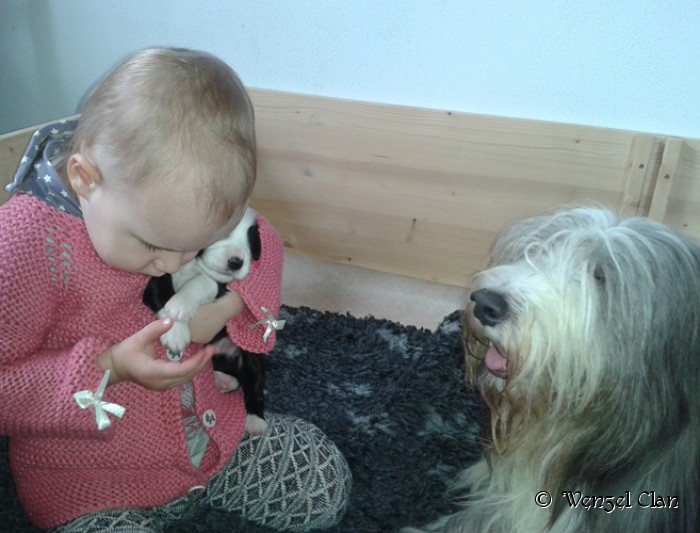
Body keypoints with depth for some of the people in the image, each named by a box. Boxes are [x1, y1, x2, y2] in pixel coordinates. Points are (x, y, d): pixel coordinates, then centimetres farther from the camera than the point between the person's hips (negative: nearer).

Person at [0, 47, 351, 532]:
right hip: (92, 488, -4)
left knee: (325, 483, 2)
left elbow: (263, 244, 6)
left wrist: (230, 301, -15)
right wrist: (109, 368, -30)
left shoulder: (174, 203, -9)